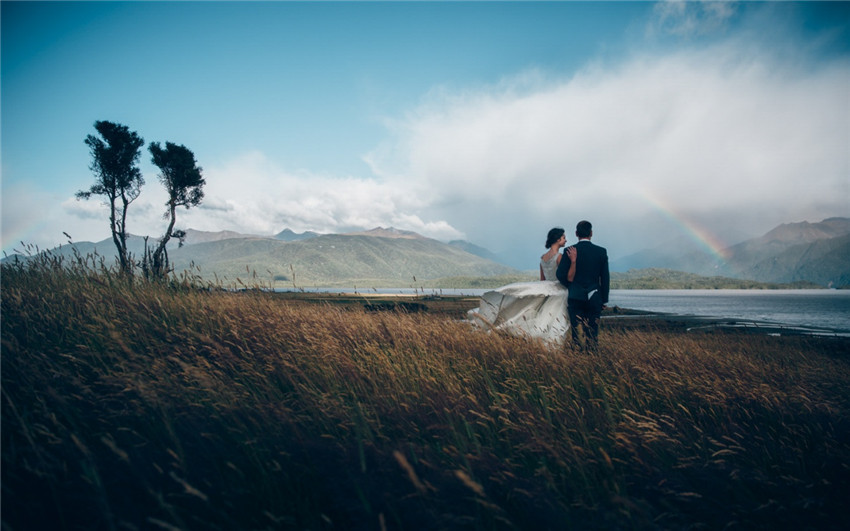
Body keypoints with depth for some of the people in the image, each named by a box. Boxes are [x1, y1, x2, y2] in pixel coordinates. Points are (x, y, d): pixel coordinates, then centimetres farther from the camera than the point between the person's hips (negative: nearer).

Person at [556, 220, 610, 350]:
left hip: (575, 296, -1)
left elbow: (560, 274, -7)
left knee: (575, 331, 2)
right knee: (592, 331, 7)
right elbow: (605, 277, 2)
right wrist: (604, 299, 10)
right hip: (594, 298, 1)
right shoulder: (601, 251, 0)